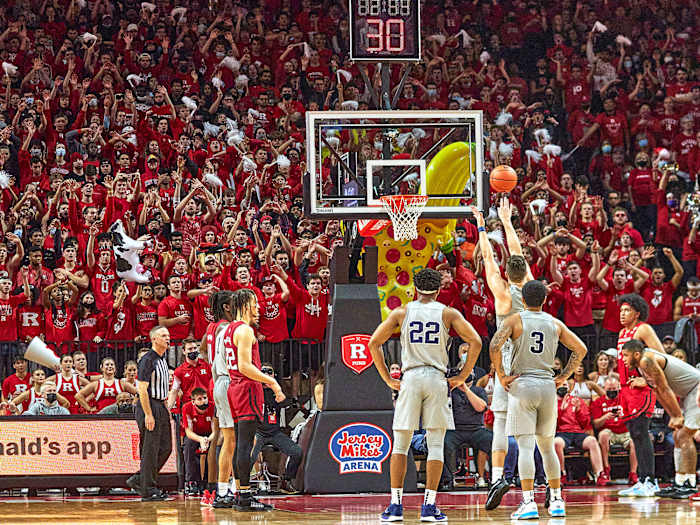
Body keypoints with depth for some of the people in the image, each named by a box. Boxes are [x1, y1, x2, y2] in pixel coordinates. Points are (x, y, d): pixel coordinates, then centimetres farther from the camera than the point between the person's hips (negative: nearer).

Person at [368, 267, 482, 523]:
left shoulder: (402, 312, 6)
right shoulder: (448, 313, 4)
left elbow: (374, 343, 5)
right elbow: (475, 342, -4)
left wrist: (388, 379, 9)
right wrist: (461, 377, 2)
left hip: (410, 378, 0)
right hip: (438, 380, 0)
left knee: (400, 445, 6)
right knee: (436, 445, 3)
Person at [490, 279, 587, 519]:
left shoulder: (515, 320, -2)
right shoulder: (555, 323, 9)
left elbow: (494, 346, -16)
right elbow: (580, 349, 9)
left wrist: (501, 375, -6)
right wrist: (563, 377, 11)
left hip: (522, 385, -3)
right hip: (548, 385, 3)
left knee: (525, 446, -7)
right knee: (547, 446, 15)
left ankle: (528, 502, -16)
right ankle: (556, 501, 15)